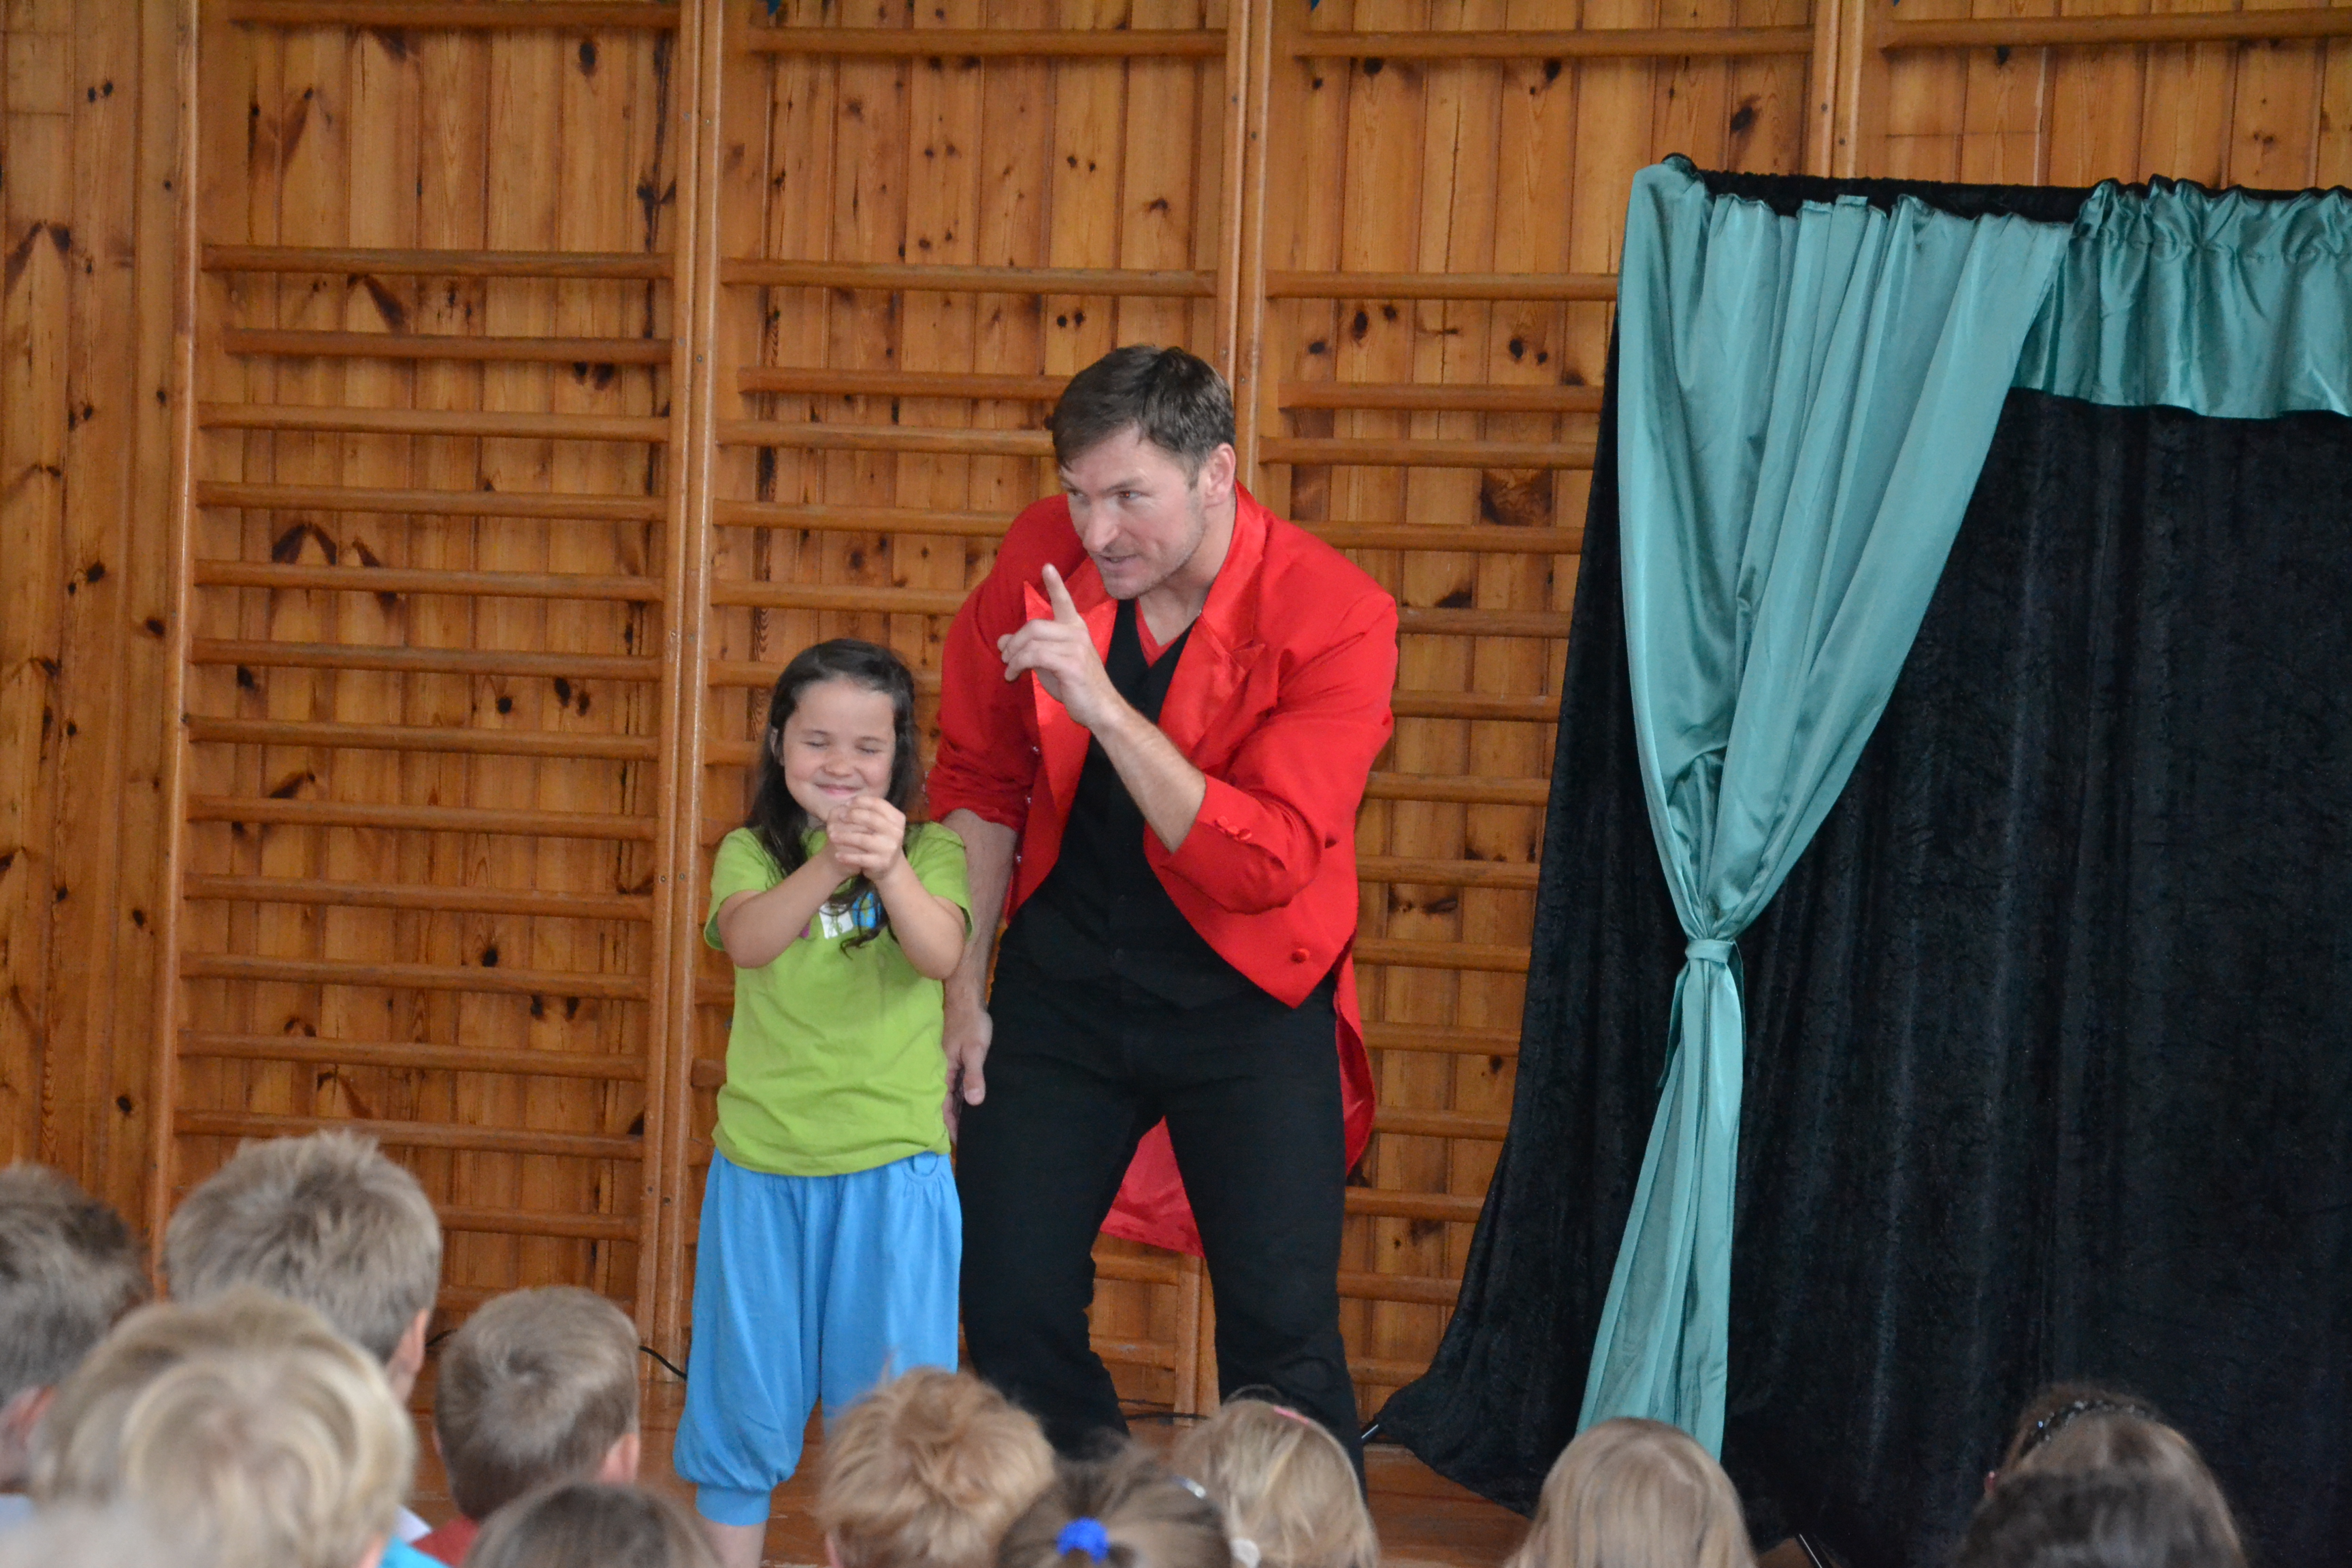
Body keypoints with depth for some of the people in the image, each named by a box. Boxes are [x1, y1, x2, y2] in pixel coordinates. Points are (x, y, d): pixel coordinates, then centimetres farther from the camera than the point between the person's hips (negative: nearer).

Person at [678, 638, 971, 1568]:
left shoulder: (930, 851, 0)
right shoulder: (752, 854, 2)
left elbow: (941, 954, -19)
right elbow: (747, 940, -19)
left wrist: (889, 867, -38)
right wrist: (827, 866, -38)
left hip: (892, 1168, -1)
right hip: (763, 1163, 1)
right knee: (746, 1394, 11)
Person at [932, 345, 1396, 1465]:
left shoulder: (1333, 619, -19)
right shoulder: (1042, 556, -7)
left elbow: (1265, 865, -27)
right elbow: (981, 781, 5)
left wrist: (1105, 707, -33)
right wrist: (961, 990, 4)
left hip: (1246, 996, -3)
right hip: (1064, 978, 4)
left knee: (1282, 1331, -8)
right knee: (1009, 1300, 3)